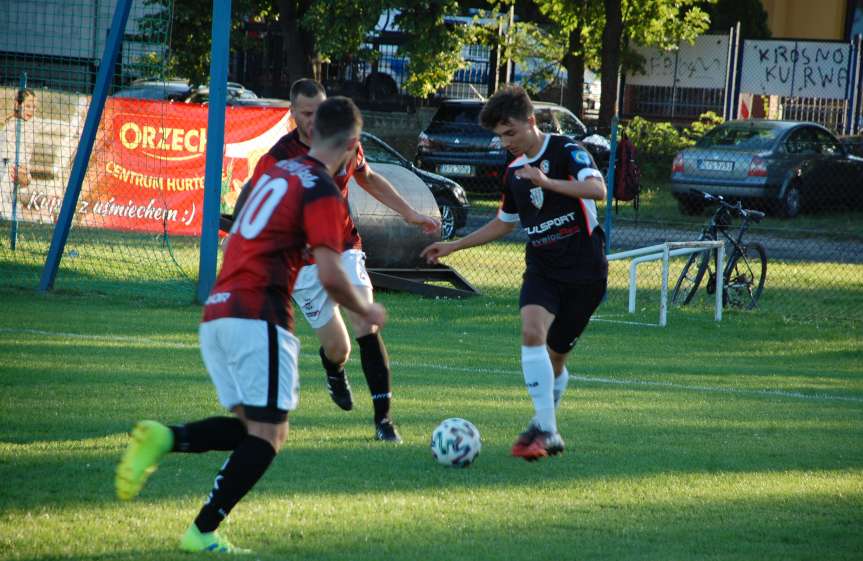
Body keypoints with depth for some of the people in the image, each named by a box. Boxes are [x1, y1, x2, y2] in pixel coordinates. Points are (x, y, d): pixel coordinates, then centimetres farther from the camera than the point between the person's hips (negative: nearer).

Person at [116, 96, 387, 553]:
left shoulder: (279, 171, 18)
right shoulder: (322, 191, -7)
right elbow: (329, 276, -11)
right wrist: (365, 311, 3)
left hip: (215, 314, 8)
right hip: (259, 317, -8)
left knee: (252, 427, 13)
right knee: (267, 434, -2)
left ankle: (165, 439, -9)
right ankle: (203, 532, -8)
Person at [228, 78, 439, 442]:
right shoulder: (278, 158, -17)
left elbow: (368, 179, 17)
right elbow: (247, 206, -11)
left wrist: (409, 214, 16)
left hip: (345, 251, 2)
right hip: (304, 262, -2)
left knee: (367, 327, -16)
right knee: (338, 349, -1)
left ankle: (383, 419, -12)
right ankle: (334, 370, 39)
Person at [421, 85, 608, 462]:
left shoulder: (566, 151, -7)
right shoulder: (514, 171, 13)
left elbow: (598, 189, -26)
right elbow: (504, 223, 28)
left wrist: (548, 183, -38)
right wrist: (453, 246, 24)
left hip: (584, 269, -4)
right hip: (542, 267, 4)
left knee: (556, 357, 1)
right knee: (532, 331, -23)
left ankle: (544, 428, 22)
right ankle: (546, 430, -28)